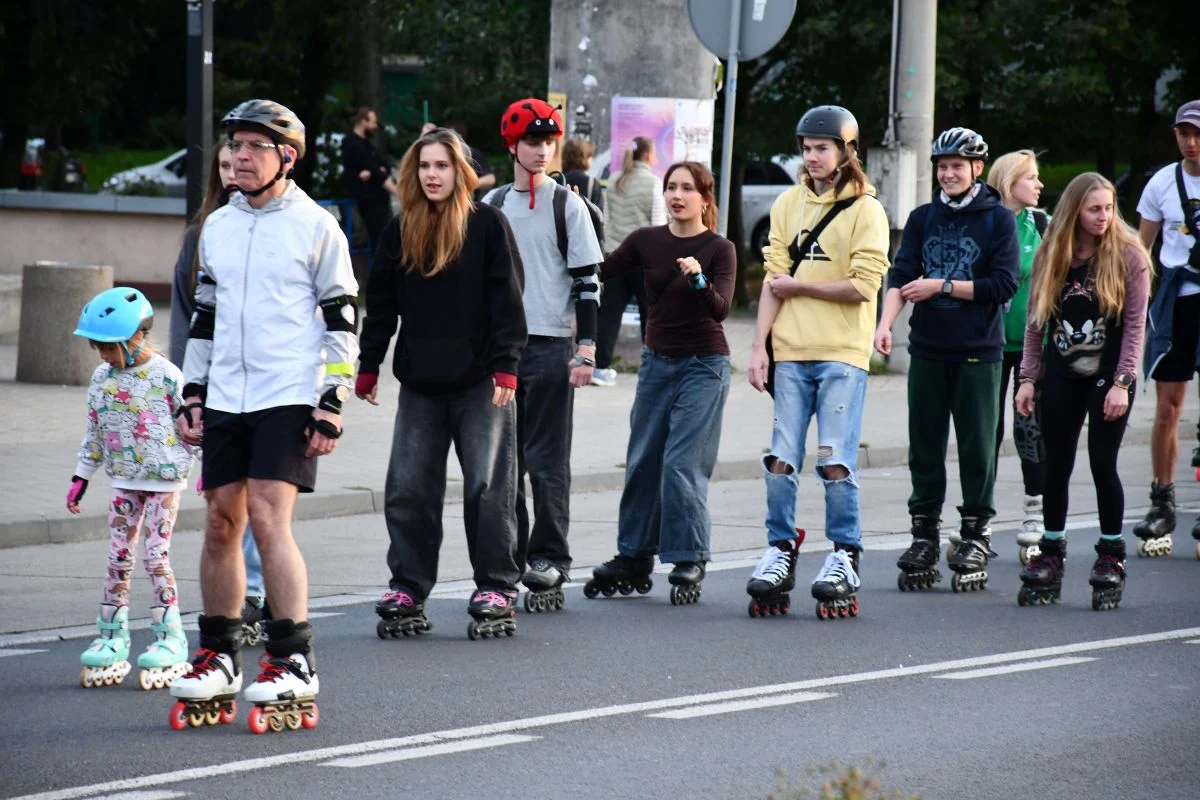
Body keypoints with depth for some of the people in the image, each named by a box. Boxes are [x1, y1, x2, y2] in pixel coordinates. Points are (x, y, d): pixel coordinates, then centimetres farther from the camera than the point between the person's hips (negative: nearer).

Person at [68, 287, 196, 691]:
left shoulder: (165, 377, -13)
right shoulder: (102, 379, 5)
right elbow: (94, 433, 15)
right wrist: (81, 476, 15)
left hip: (164, 479, -6)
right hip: (125, 481, 6)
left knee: (156, 555, -8)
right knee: (118, 557, 5)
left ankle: (170, 639, -1)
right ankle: (112, 638, 11)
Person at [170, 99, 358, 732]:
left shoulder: (315, 227, -3)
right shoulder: (217, 228, 14)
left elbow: (342, 321, -3)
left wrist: (332, 405, -9)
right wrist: (192, 395, 14)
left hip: (290, 397, -6)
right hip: (225, 400, 6)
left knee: (268, 518, -14)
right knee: (221, 521, 5)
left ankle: (294, 663, -9)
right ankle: (218, 658, 14)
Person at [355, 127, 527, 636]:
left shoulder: (487, 225, -3)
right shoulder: (400, 232, 9)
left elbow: (506, 299, -5)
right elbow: (381, 303, 14)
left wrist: (506, 367, -11)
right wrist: (368, 367, 12)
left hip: (480, 382, -4)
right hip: (420, 384, 4)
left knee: (488, 488, -1)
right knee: (408, 490, 3)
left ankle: (496, 592, 6)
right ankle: (407, 590, 11)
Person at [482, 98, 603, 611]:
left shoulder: (568, 204, 0)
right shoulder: (492, 205, 11)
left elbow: (587, 280, -3)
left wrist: (585, 349, -10)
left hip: (552, 345, -4)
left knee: (547, 460, -4)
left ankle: (550, 557, 1)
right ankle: (507, 556, 13)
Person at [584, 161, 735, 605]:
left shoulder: (719, 249, -7)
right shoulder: (647, 241, 4)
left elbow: (720, 309, -18)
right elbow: (599, 272, 2)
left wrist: (699, 280, -36)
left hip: (703, 367, -5)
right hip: (657, 362, 5)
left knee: (683, 465, -10)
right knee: (642, 462, 8)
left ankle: (689, 564, -2)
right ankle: (634, 558, 18)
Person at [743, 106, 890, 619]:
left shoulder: (865, 210, -2)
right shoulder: (788, 205, 11)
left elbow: (863, 286, -10)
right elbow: (774, 279, 7)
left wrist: (798, 286, -4)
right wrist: (760, 345, -1)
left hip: (842, 354, -4)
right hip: (791, 351, 4)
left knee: (835, 460, -5)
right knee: (780, 459, 1)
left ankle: (844, 557, 5)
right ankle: (780, 553, 10)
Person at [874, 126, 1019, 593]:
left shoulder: (997, 220, 0)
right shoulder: (923, 218, 10)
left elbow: (1005, 285, -8)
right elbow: (901, 275, -1)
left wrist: (943, 285, -10)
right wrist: (885, 322, -17)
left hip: (978, 352, -3)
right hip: (927, 349, 3)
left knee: (977, 447, 0)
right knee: (924, 448, 5)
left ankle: (975, 536, 7)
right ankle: (924, 533, 12)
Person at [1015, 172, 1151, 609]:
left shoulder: (1128, 255, -6)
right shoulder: (1052, 256, 4)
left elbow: (1135, 324, -7)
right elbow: (1035, 321, 8)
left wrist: (1122, 383, -13)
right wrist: (1028, 377, 3)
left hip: (1108, 374, -3)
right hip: (1061, 374, 3)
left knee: (1102, 463, -2)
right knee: (1056, 466, 5)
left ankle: (1111, 557, 9)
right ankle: (1050, 555, 14)